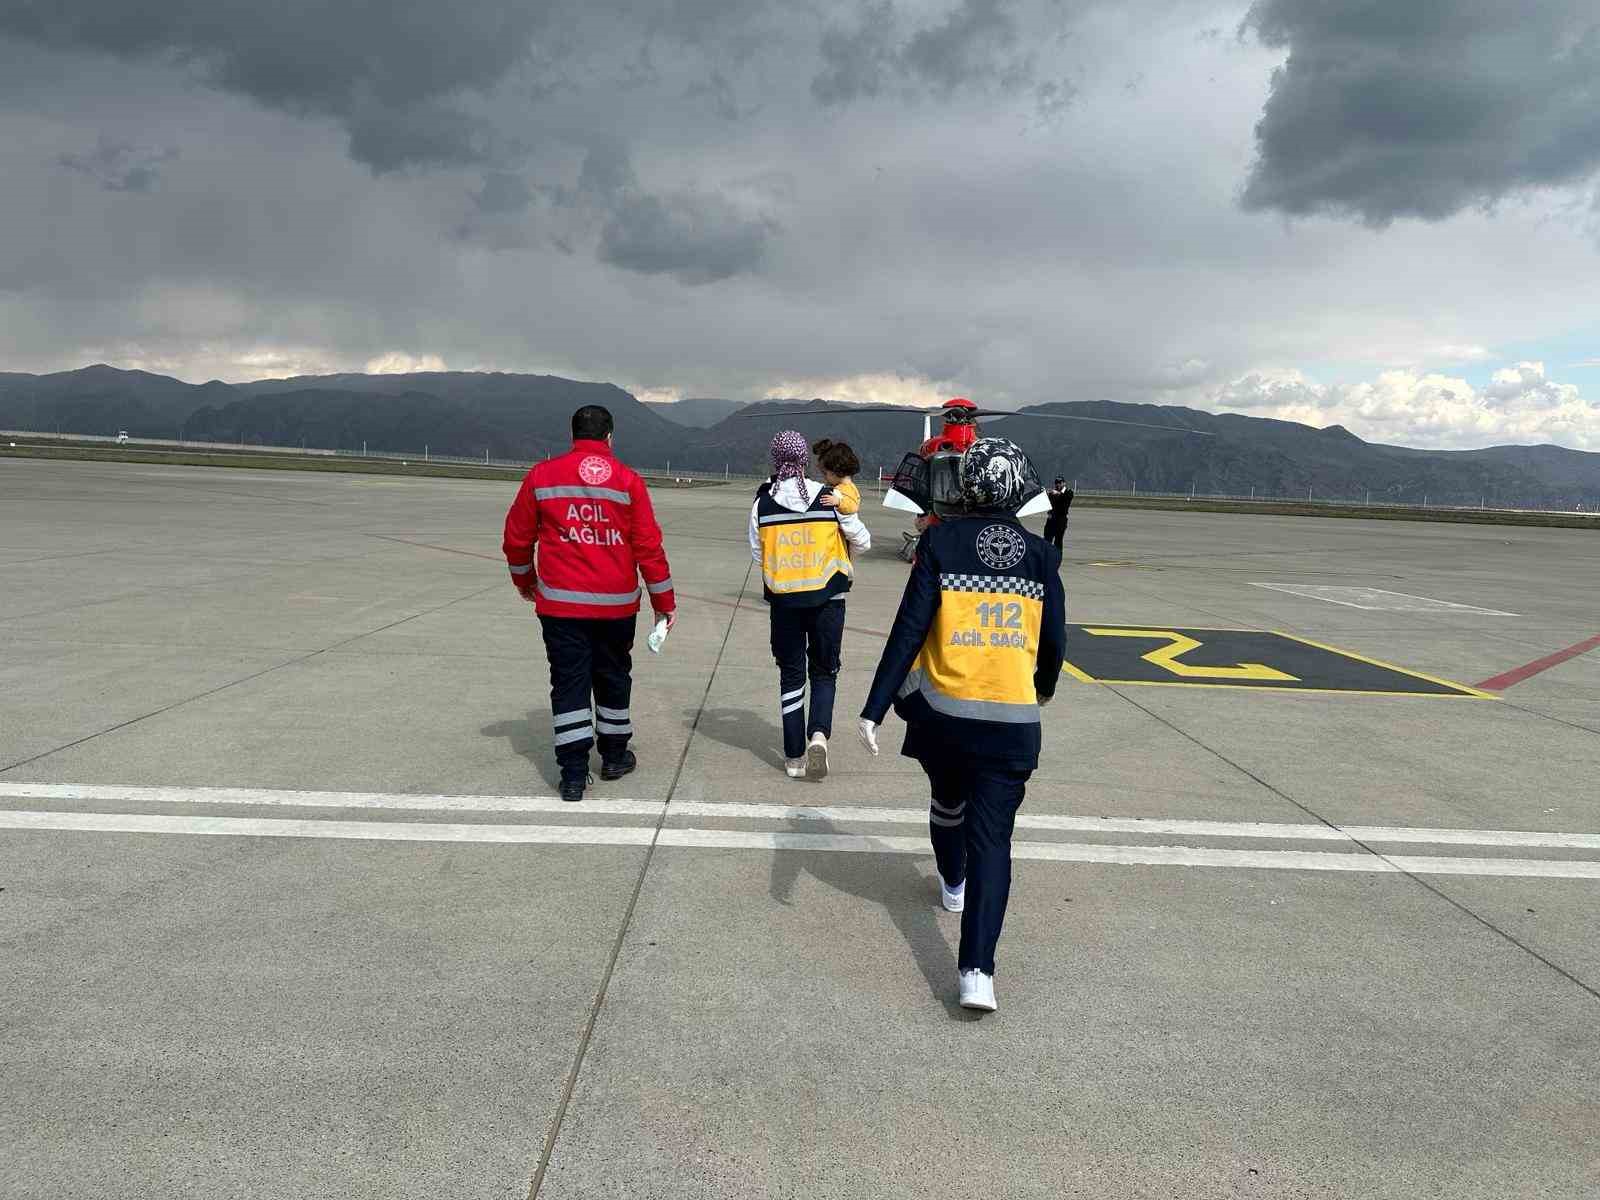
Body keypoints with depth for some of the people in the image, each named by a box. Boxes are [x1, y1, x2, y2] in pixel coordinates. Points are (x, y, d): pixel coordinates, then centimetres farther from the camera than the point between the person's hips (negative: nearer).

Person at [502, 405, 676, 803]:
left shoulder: (542, 475, 0)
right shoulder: (628, 480, -3)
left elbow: (517, 536, 7)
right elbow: (648, 545, -3)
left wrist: (525, 580, 24)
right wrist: (664, 600, 6)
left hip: (560, 604, 0)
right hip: (617, 604, 0)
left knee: (569, 683, 5)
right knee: (613, 678, 17)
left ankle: (573, 773, 4)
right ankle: (614, 757, 30)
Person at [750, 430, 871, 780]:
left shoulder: (763, 503, -5)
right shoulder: (831, 498, -7)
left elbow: (757, 554, 2)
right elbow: (863, 543, 2)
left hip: (783, 600, 1)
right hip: (828, 598, 0)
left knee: (791, 673, 13)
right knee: (824, 670, 15)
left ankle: (795, 756, 13)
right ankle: (818, 733, -9)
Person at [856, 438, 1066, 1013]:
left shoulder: (941, 543, -5)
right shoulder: (1040, 555, 1)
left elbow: (908, 630, -11)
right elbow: (1054, 642, 6)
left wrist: (874, 709, -10)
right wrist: (1044, 687, 27)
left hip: (941, 710, 0)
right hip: (1011, 720, 0)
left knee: (947, 798, 27)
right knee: (992, 837, 1)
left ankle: (953, 883, 53)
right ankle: (977, 970, -10)